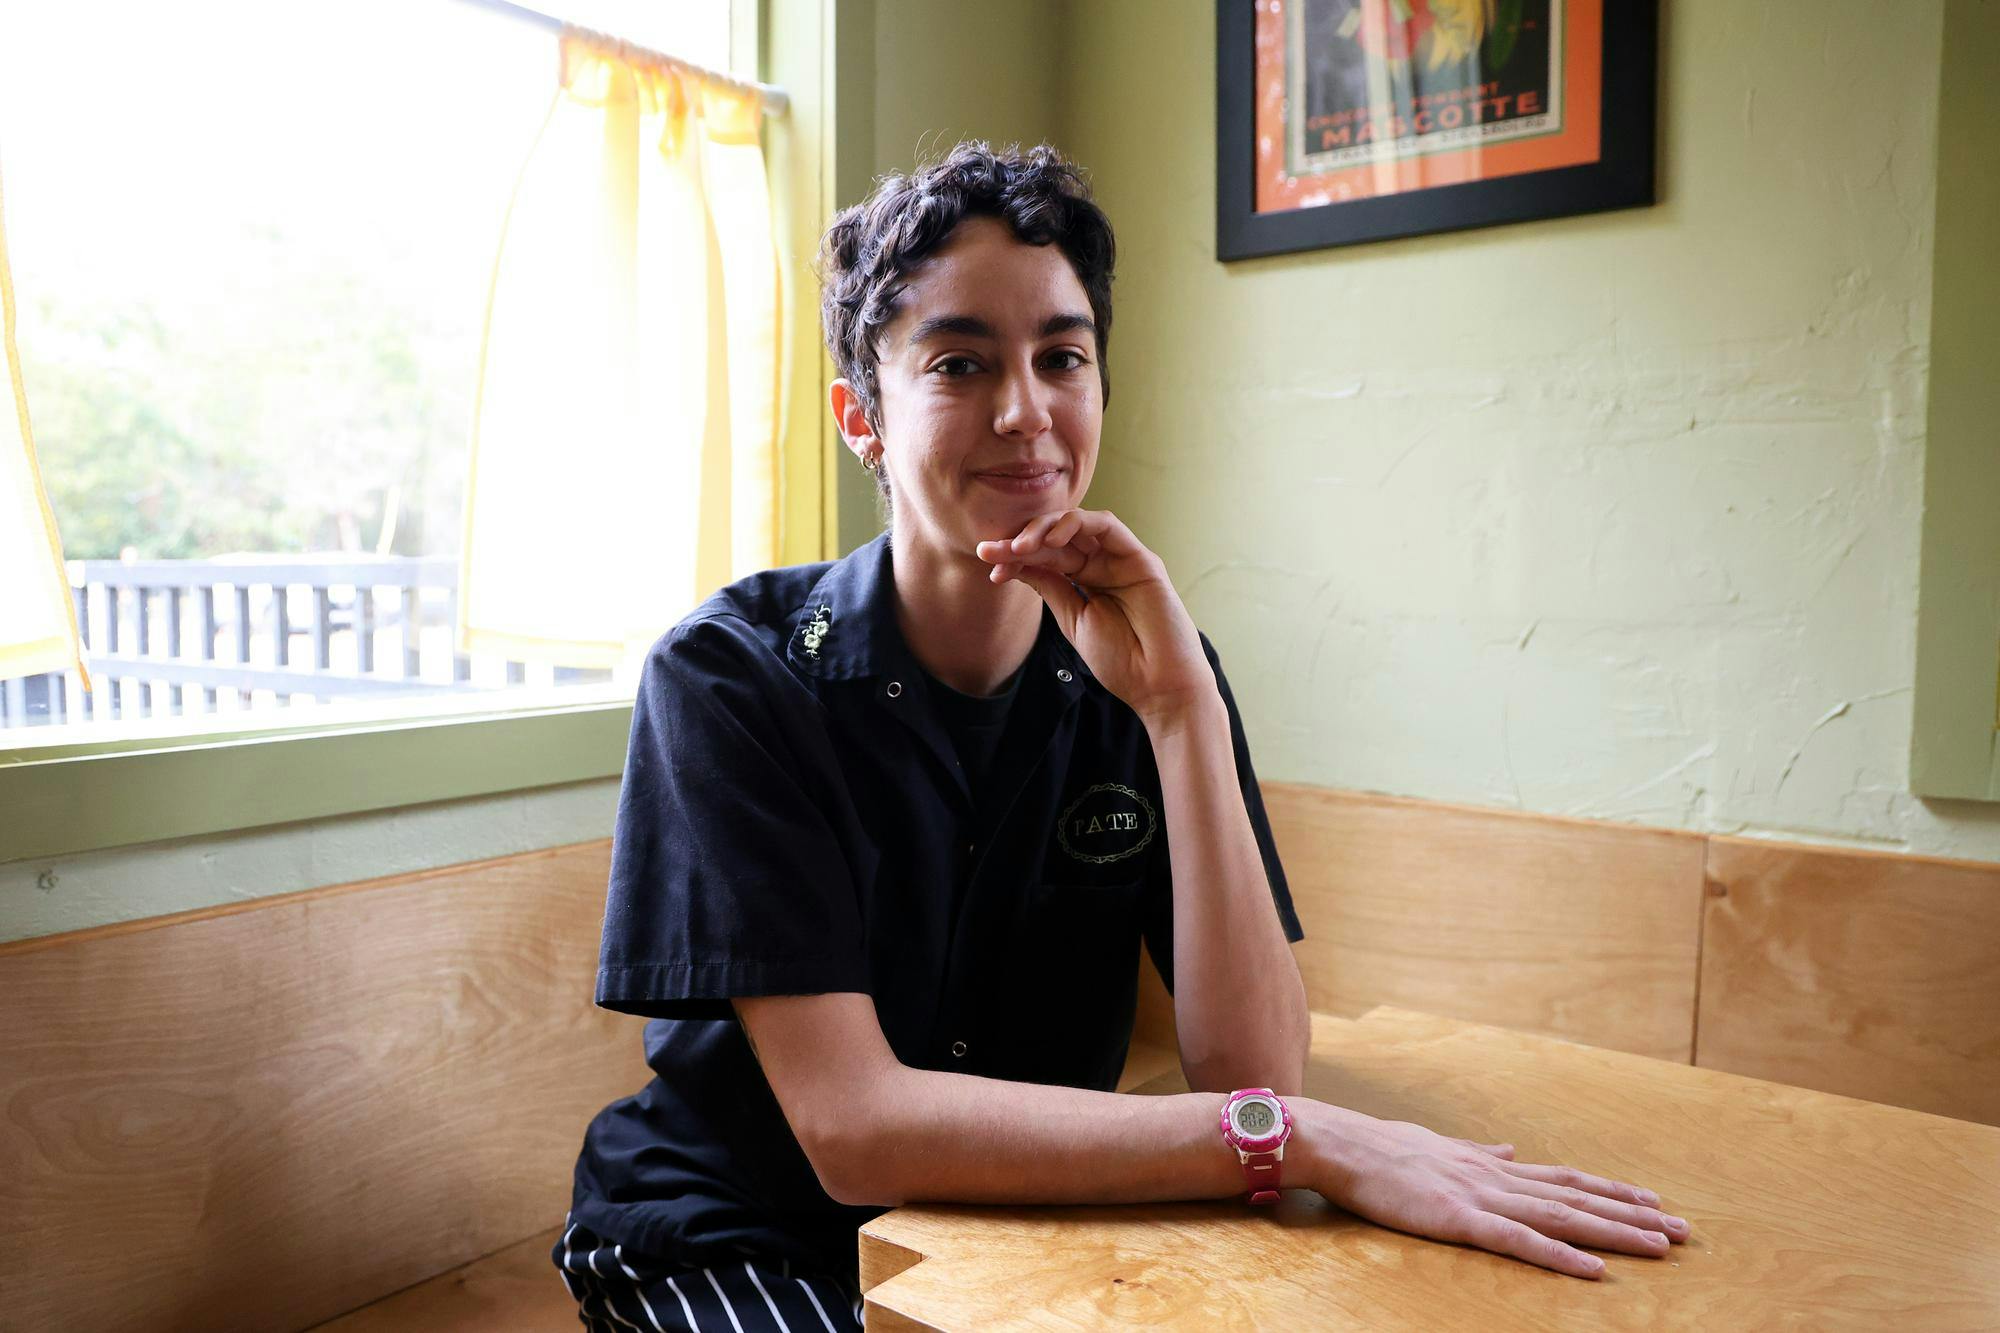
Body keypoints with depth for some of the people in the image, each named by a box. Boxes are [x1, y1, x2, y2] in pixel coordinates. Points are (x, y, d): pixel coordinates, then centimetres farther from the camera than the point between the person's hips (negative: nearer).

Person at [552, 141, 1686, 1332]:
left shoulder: (1141, 673, -6)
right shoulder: (732, 677, -17)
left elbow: (1251, 1071, -13)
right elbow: (852, 1130, -22)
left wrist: (1181, 708, -23)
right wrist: (1313, 1142, -26)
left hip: (1023, 1228, 3)